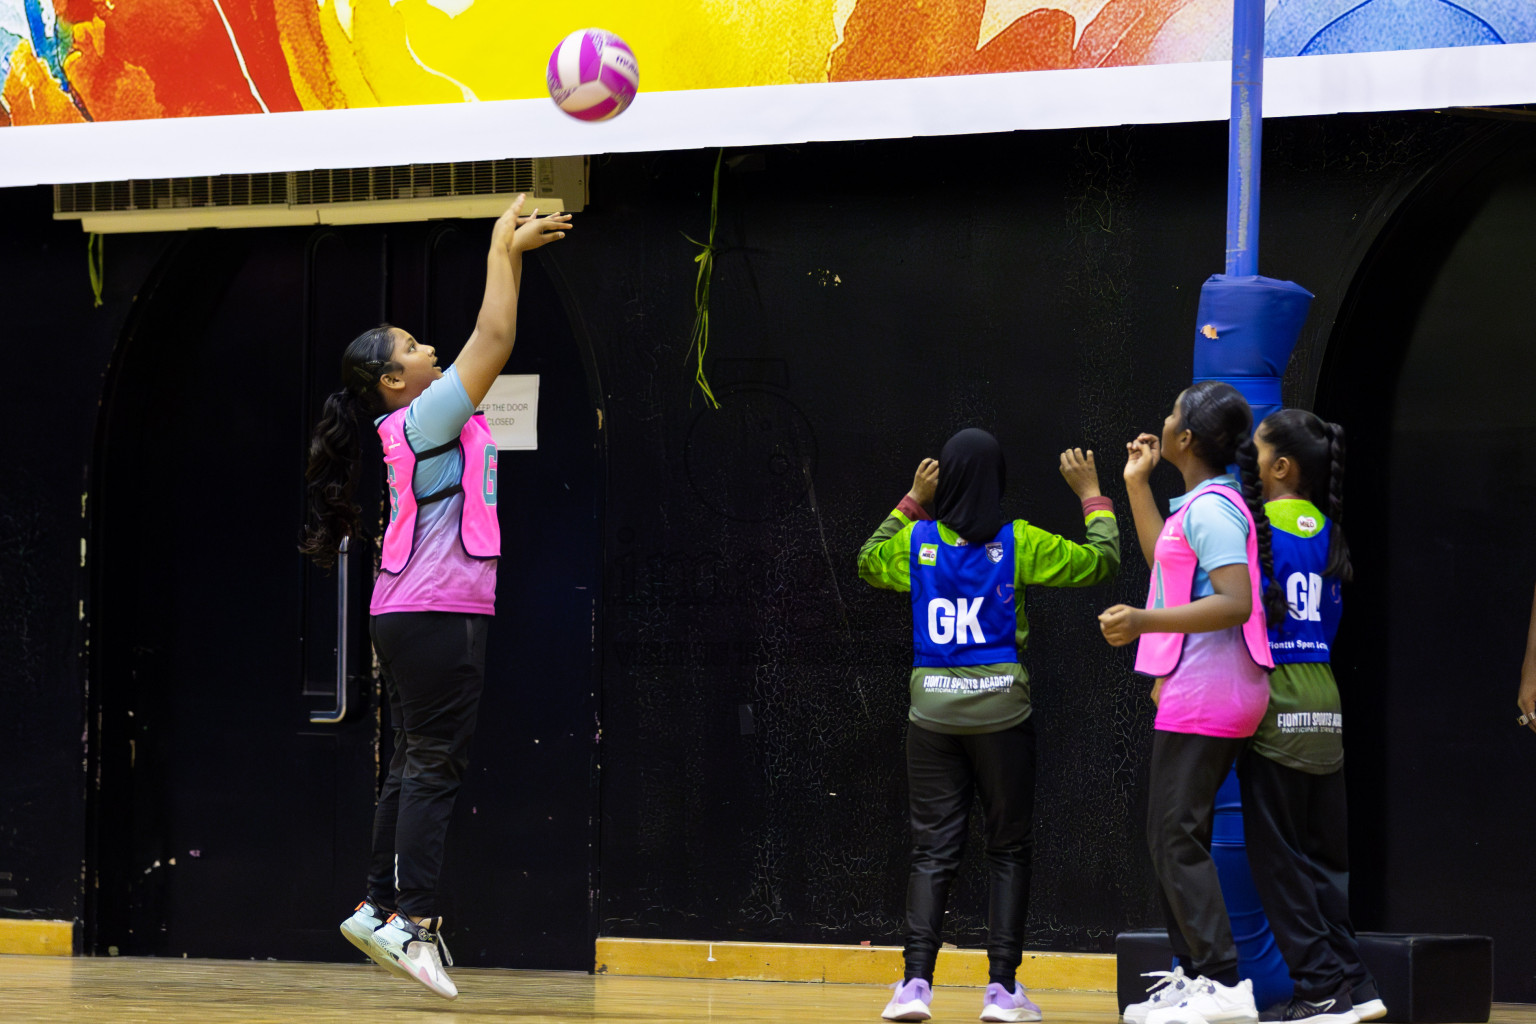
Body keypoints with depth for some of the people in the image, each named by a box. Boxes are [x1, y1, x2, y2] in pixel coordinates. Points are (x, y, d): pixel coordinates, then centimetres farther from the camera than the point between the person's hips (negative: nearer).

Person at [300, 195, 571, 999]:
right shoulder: (422, 420, -11)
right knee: (435, 763, -10)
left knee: (418, 764, 12)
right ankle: (414, 918, -12)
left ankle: (380, 906, 13)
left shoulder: (425, 422, 14)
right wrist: (502, 253, -5)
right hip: (438, 612, -10)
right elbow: (493, 340, -14)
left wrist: (511, 252, 19)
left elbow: (490, 344, 22)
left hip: (418, 616, 10)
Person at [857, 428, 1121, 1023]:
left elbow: (868, 562, 23)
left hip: (932, 703, 2)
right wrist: (1092, 495, 15)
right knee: (1008, 850, 8)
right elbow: (1102, 560, 3)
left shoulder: (916, 542, 1)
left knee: (933, 850, 6)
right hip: (1000, 706, -2)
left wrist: (911, 503, 26)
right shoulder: (1019, 544, -6)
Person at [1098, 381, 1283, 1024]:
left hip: (1205, 697, -11)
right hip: (1193, 691, 11)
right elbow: (1165, 560, 34)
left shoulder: (1212, 507, -15)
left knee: (1178, 841, -11)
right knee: (1172, 839, 14)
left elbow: (1235, 602, -24)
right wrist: (1137, 485, 32)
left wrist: (1144, 621, -30)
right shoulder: (1201, 503, 16)